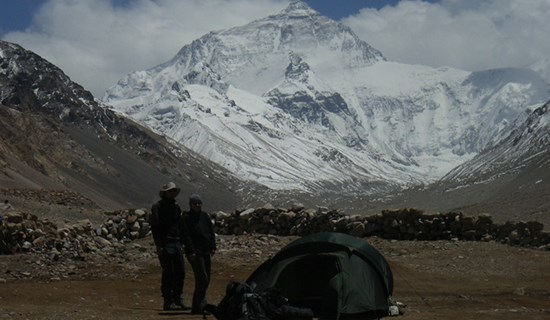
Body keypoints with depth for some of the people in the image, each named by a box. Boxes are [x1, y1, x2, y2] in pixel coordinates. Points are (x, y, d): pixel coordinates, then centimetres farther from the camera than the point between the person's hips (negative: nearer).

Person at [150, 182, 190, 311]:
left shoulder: (176, 207, 16)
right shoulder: (157, 207, -5)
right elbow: (155, 227, -11)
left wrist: (183, 242, 11)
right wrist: (158, 245, -17)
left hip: (176, 243, 7)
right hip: (165, 244, -7)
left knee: (180, 273, 7)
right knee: (168, 273, -6)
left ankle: (177, 300, 15)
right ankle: (168, 301, 0)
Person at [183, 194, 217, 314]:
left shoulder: (205, 216, 13)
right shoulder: (187, 218, -6)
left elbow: (211, 232, 16)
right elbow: (187, 236, -12)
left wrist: (213, 247, 8)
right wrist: (191, 252, -18)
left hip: (206, 252, 7)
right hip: (195, 253, -7)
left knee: (206, 280, 11)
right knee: (202, 279, -14)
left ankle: (200, 305, 25)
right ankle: (198, 307, -10)